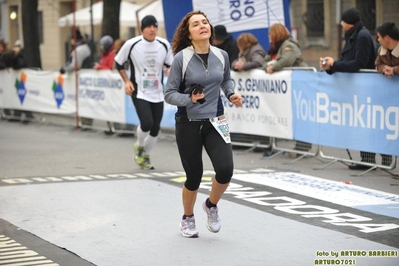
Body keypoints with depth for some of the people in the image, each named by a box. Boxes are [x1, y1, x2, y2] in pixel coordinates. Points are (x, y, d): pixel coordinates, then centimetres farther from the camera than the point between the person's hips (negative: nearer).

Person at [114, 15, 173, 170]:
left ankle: (145, 156, 31)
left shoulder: (164, 45, -2)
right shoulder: (131, 44, -10)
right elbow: (118, 63, 4)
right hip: (139, 92, -4)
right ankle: (139, 146, 13)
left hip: (158, 94, 4)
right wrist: (126, 81, -5)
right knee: (147, 123, -21)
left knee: (155, 128, 5)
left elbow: (170, 64, 12)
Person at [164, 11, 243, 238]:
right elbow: (169, 94, -8)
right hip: (188, 124, -3)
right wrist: (189, 99, -26)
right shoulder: (181, 58, -12)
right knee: (194, 176, 4)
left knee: (225, 169, -14)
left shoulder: (222, 56, -1)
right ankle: (188, 218, 33)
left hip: (215, 121, 3)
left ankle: (211, 205, 19)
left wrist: (232, 94, 1)